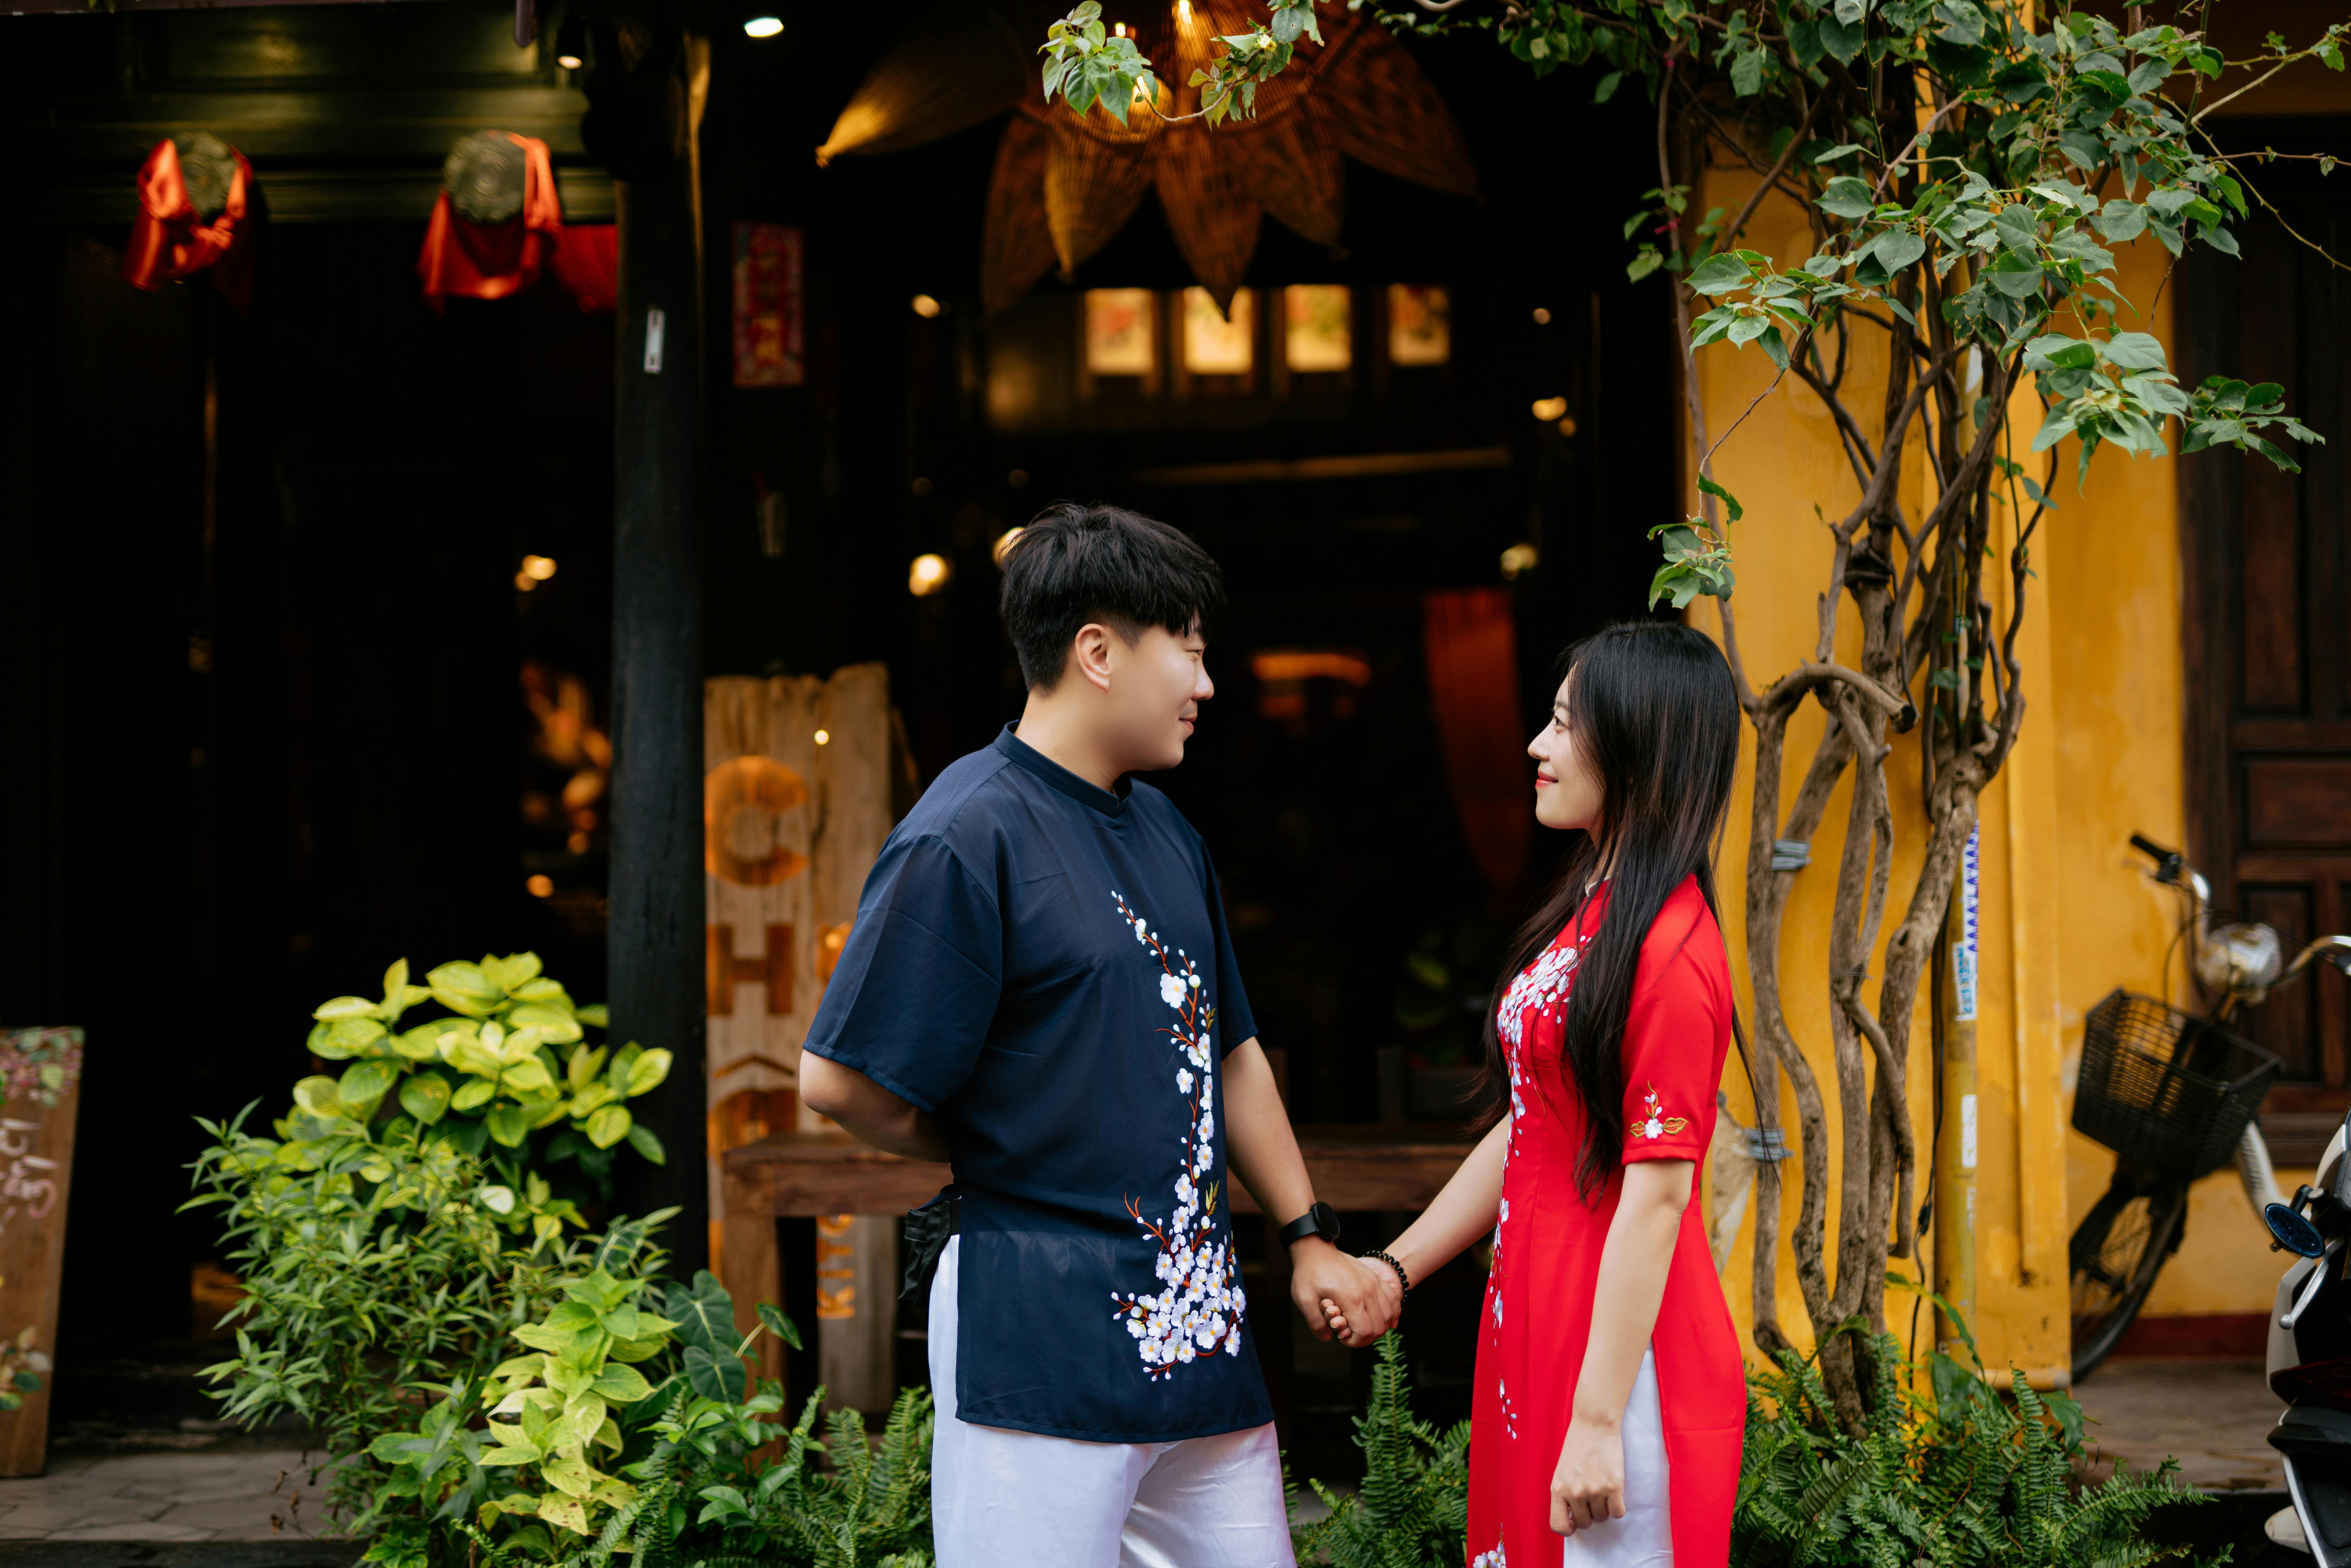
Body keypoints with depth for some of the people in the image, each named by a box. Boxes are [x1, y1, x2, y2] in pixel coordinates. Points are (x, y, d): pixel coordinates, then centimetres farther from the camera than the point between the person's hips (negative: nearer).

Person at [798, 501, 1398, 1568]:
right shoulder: (967, 836, -13)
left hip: (1200, 1321, 8)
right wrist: (991, 1158, 1)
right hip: (1042, 1335, -8)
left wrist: (1308, 1235, 17)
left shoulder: (1166, 832, 15)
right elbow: (840, 1080, -14)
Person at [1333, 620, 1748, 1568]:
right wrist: (1397, 1270, 14)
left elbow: (1655, 1195, -21)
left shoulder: (1667, 949, -18)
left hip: (1618, 1343, -9)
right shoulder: (1585, 915, 12)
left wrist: (1597, 1420, -22)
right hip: (1536, 1318, 9)